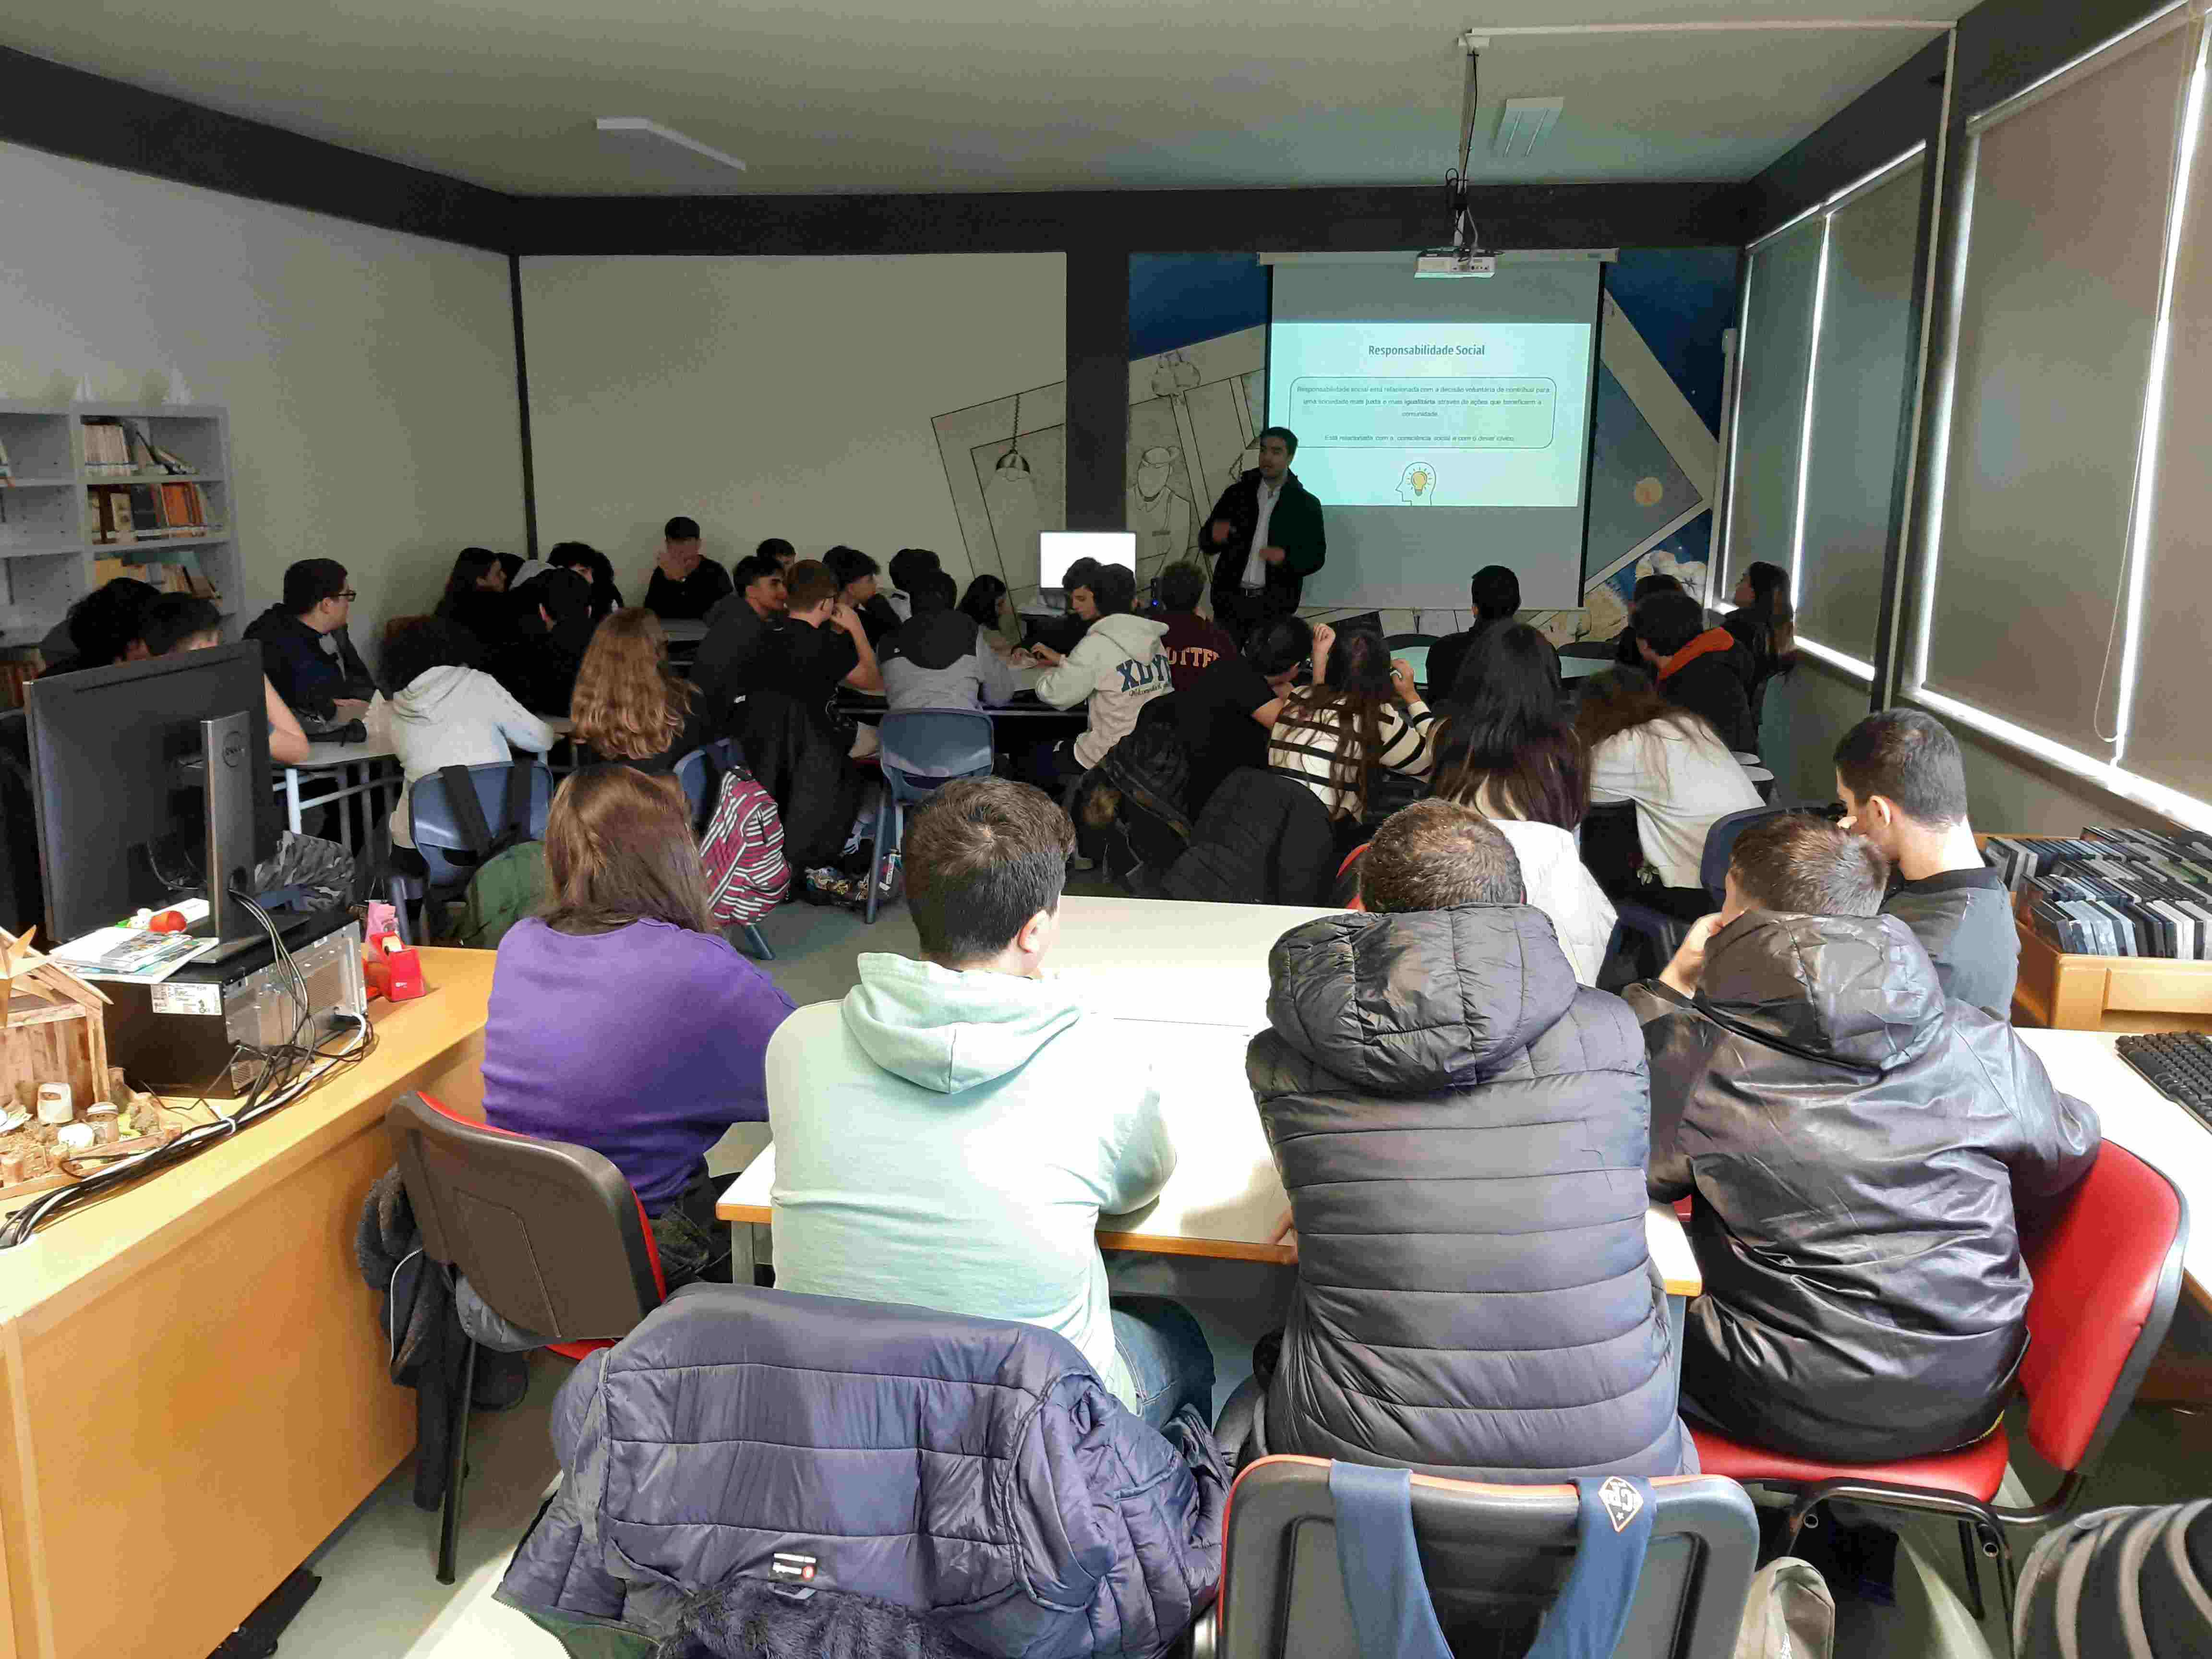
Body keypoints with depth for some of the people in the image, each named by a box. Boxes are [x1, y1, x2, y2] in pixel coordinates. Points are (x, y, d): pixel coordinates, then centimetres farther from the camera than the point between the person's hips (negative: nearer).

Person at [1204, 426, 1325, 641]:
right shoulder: (1236, 494, 7)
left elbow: (1316, 556, 1)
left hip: (1274, 605, -2)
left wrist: (1286, 558, -19)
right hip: (1231, 599, 2)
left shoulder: (1306, 504, 2)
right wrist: (1215, 536, -16)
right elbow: (1205, 542, 8)